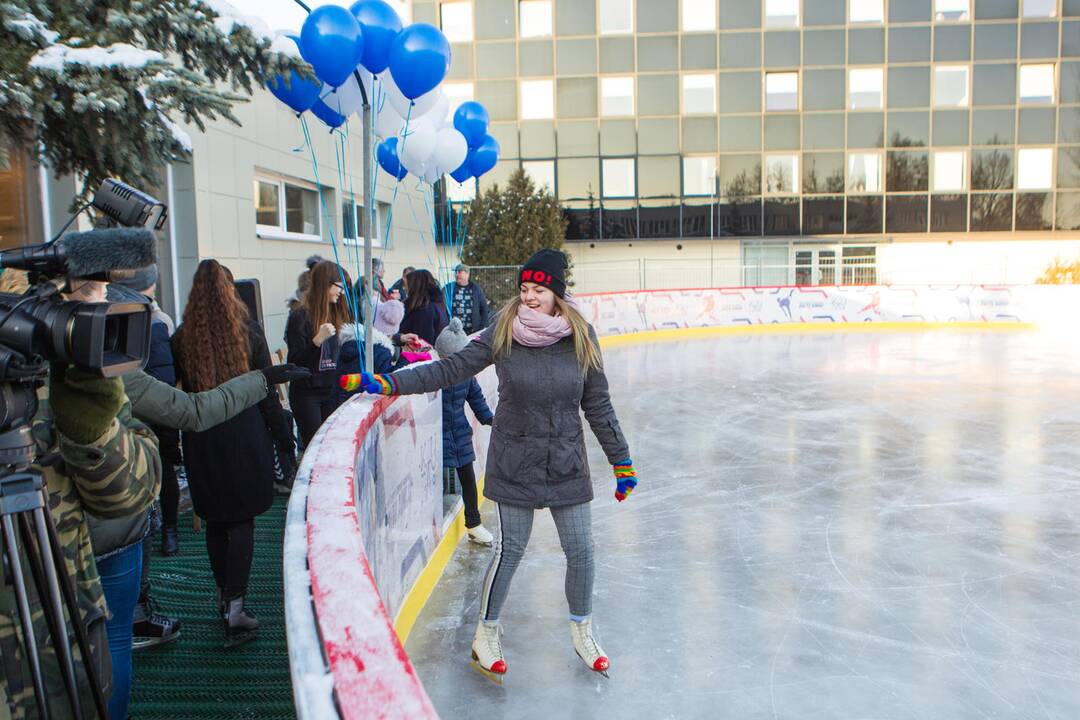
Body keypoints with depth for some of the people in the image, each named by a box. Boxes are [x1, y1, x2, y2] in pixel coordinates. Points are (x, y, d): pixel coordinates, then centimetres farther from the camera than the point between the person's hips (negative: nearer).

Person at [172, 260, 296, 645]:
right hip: (245, 436, -2)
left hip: (200, 439, 2)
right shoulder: (248, 332, -5)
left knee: (215, 519, 15)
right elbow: (267, 392, -3)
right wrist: (283, 436, 5)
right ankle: (235, 607, -1)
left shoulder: (182, 338, -1)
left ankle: (224, 595, 28)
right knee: (242, 520, 3)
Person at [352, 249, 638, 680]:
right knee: (510, 549, 3)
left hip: (567, 463, 2)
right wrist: (388, 383, -14)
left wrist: (621, 459, 6)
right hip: (514, 463, -2)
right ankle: (486, 632, 28)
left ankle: (581, 631, 34)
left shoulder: (580, 337, -5)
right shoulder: (502, 335, -9)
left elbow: (597, 404, 2)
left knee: (580, 550, 8)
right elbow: (450, 370, -7)